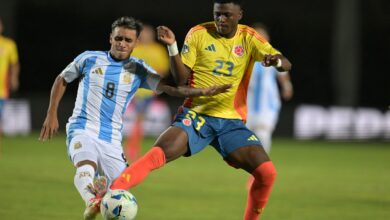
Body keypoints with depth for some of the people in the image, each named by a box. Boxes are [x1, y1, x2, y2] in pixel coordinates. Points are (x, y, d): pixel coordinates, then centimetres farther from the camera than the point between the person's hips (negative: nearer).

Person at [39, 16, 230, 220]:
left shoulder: (138, 70, 5)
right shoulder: (89, 59, 1)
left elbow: (170, 88, -5)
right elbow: (61, 80, 14)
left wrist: (203, 91, -20)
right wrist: (51, 114, 7)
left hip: (111, 140, 4)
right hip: (82, 130, -4)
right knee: (86, 167, -35)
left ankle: (100, 183, 28)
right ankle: (92, 202, -57)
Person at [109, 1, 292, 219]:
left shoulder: (249, 38, 3)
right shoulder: (198, 34, -2)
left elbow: (286, 64, -5)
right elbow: (182, 78, -3)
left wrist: (276, 60, -29)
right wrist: (173, 47, -18)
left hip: (232, 121, 3)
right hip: (196, 115, -2)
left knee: (267, 173, -13)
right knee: (156, 155, -27)